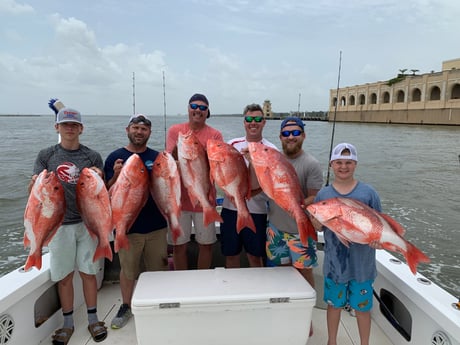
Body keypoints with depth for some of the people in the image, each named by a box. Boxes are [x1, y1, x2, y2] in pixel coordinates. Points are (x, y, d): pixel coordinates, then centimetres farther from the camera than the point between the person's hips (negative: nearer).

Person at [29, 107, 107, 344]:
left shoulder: (92, 156, 2)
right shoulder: (46, 155, 4)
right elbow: (33, 190, 1)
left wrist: (98, 178, -17)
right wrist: (35, 183, -21)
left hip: (87, 222, 0)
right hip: (58, 224, 1)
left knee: (88, 272, 8)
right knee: (64, 276, 10)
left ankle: (93, 320, 25)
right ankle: (68, 324, 28)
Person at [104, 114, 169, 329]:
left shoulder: (157, 157, 5)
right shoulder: (115, 157, -1)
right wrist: (116, 175, -19)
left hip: (156, 224, 2)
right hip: (127, 225, -1)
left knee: (158, 268, 13)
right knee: (127, 269, 13)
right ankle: (125, 307, 35)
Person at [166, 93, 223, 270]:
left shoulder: (215, 134, 0)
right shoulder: (174, 130, 2)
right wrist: (178, 150, -22)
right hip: (179, 198, 0)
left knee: (206, 244, 11)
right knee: (179, 245, 11)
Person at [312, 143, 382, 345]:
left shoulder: (368, 193, -6)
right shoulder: (323, 194, -3)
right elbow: (319, 228, -1)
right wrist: (314, 216, -22)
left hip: (362, 262, -1)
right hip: (334, 261, 1)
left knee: (362, 306, 15)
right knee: (334, 303, 18)